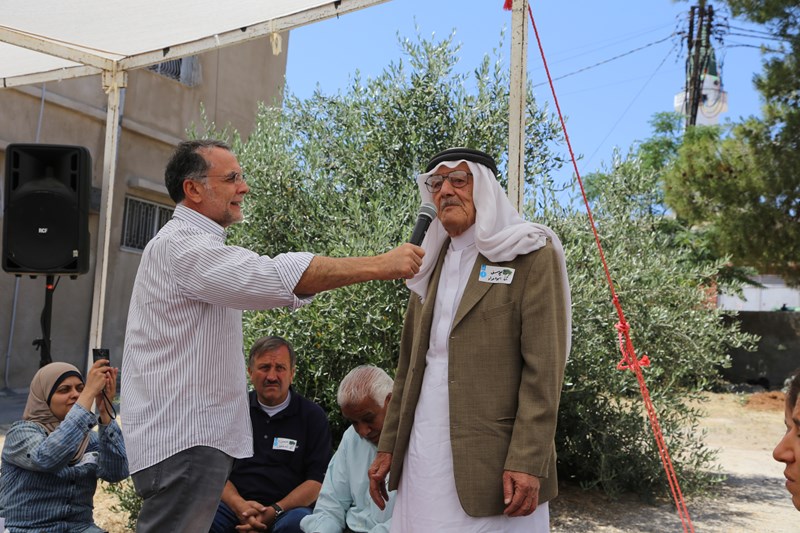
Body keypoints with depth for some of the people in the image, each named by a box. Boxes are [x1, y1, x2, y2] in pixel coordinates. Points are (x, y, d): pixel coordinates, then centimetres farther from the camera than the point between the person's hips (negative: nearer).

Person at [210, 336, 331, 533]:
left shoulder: (312, 415, 4)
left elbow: (318, 480, -3)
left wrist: (275, 511, -16)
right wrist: (239, 505, -13)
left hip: (287, 508, 0)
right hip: (235, 506, 1)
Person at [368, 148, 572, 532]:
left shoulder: (530, 254, -3)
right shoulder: (431, 262, 16)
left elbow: (544, 368, -11)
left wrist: (527, 462, -18)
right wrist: (387, 445, 12)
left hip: (491, 459, -5)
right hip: (422, 455, 6)